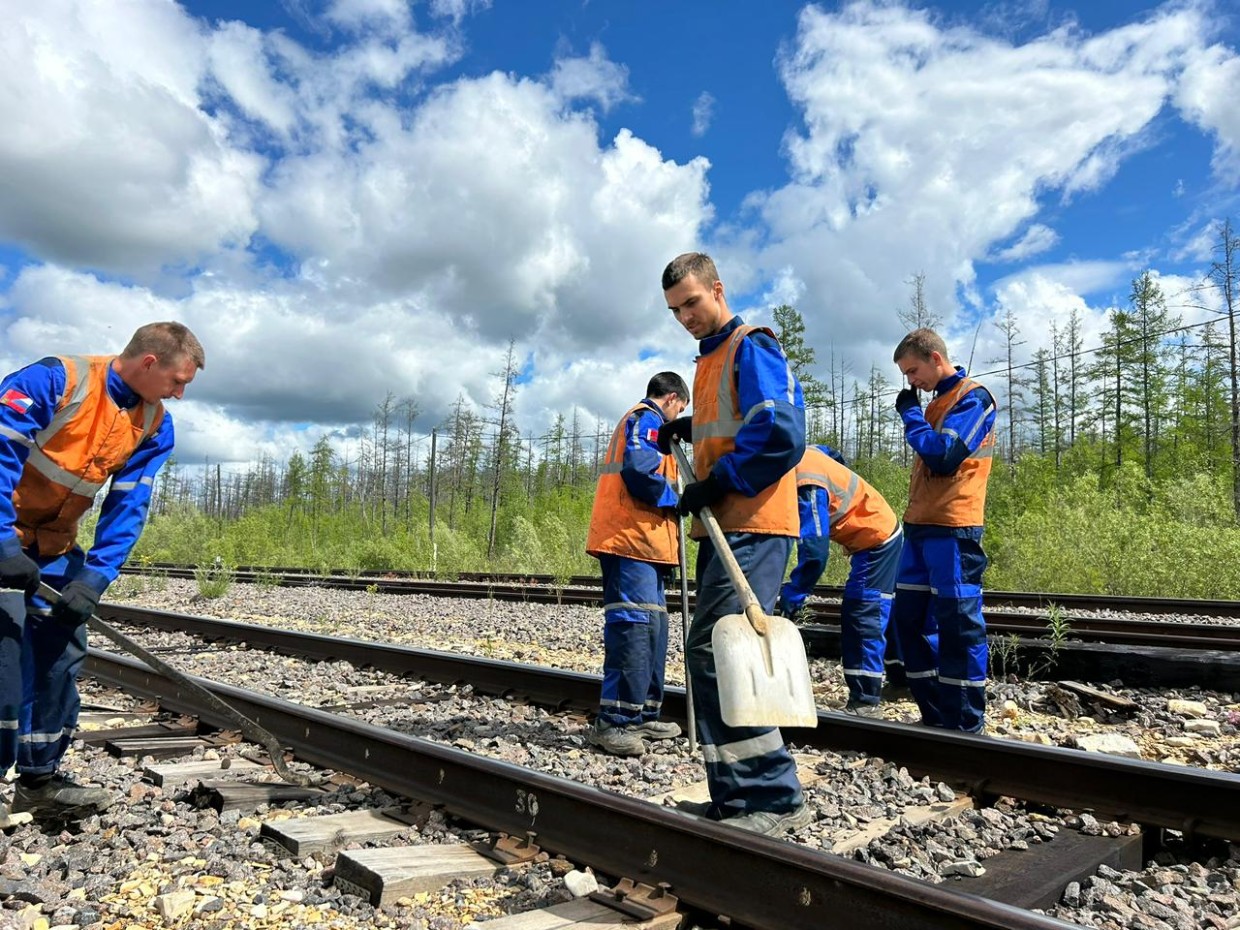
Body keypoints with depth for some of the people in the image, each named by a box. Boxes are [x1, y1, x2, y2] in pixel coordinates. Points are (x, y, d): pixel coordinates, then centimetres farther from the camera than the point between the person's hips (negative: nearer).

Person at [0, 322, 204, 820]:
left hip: (56, 546, 6)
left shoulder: (155, 427, -4)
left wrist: (95, 579, -17)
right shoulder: (54, 379, -21)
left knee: (62, 656, 5)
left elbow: (128, 509, -7)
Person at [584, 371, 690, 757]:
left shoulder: (636, 420, 28)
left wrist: (671, 500, 17)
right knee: (634, 625, -15)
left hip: (641, 540, 11)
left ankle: (641, 715, 15)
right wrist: (676, 499, -7)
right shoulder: (647, 419, -4)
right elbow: (639, 472, -20)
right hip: (632, 539, -11)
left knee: (652, 626, 11)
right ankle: (613, 721, -14)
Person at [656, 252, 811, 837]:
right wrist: (686, 429, 17)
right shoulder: (709, 359, 23)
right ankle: (735, 796, 19)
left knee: (715, 649, -16)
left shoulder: (752, 347, -6)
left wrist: (717, 483, -17)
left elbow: (781, 433, -20)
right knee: (710, 654, 10)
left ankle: (774, 799, -8)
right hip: (722, 527, 10)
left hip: (751, 526, -10)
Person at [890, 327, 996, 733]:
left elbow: (943, 456, -18)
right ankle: (934, 714, 18)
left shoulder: (972, 397, -6)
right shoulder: (939, 401, 21)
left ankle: (967, 724, 4)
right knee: (910, 619, 9)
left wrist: (910, 413, -8)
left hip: (952, 529, -9)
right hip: (920, 526, 9)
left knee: (957, 624, -5)